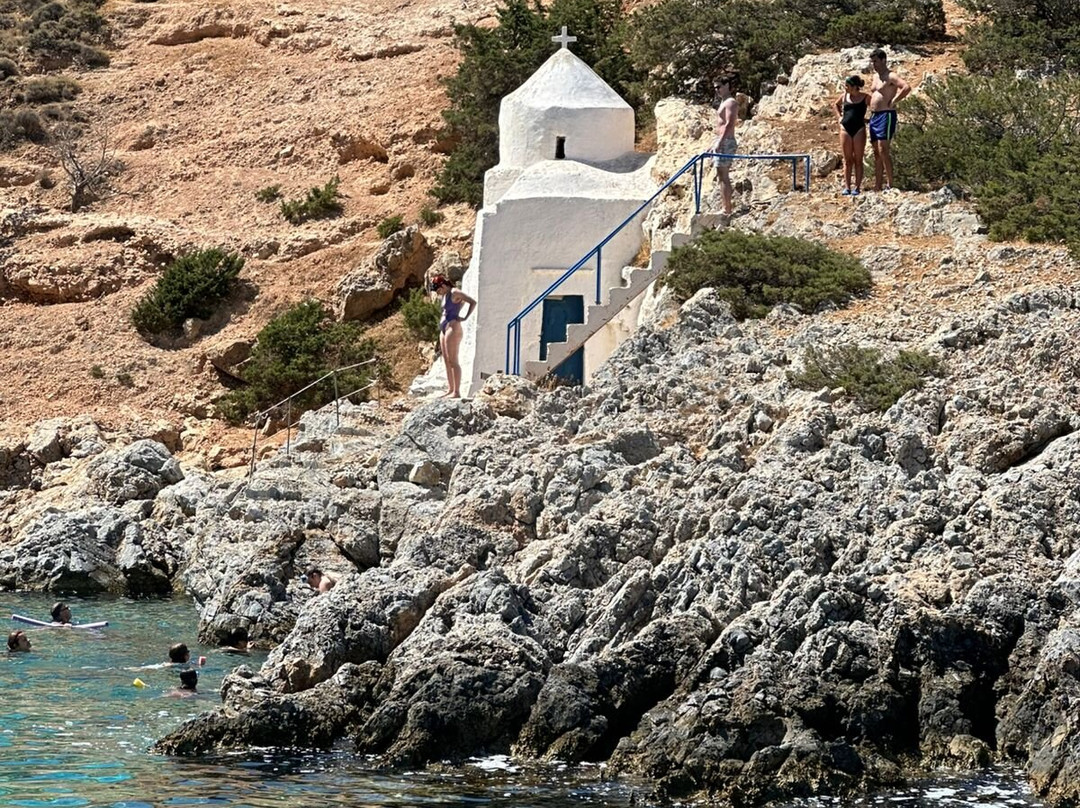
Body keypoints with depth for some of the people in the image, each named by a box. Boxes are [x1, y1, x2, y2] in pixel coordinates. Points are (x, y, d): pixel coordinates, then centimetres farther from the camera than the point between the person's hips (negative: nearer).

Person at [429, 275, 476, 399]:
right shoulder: (445, 296, 17)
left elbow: (473, 302, -17)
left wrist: (465, 318, -13)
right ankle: (450, 390, 14)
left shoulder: (454, 293, -10)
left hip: (453, 328, -10)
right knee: (446, 362, 10)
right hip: (444, 329, 10)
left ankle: (457, 392, -13)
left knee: (453, 361, -12)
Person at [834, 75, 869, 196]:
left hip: (859, 129, -3)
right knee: (847, 160, 4)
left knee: (858, 160, 1)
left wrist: (869, 119, -1)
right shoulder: (844, 96, 8)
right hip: (845, 128, 3)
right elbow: (836, 105, 28)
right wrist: (839, 116, 15)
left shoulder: (865, 97, -2)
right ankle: (847, 187, 5)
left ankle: (857, 187, 2)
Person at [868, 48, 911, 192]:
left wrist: (893, 101, -20)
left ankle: (890, 184, -15)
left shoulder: (890, 77, -10)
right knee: (876, 153, 8)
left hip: (886, 115, -9)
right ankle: (877, 186, 10)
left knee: (883, 150, -15)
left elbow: (907, 87, -26)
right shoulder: (876, 76, 18)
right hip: (874, 116, 9)